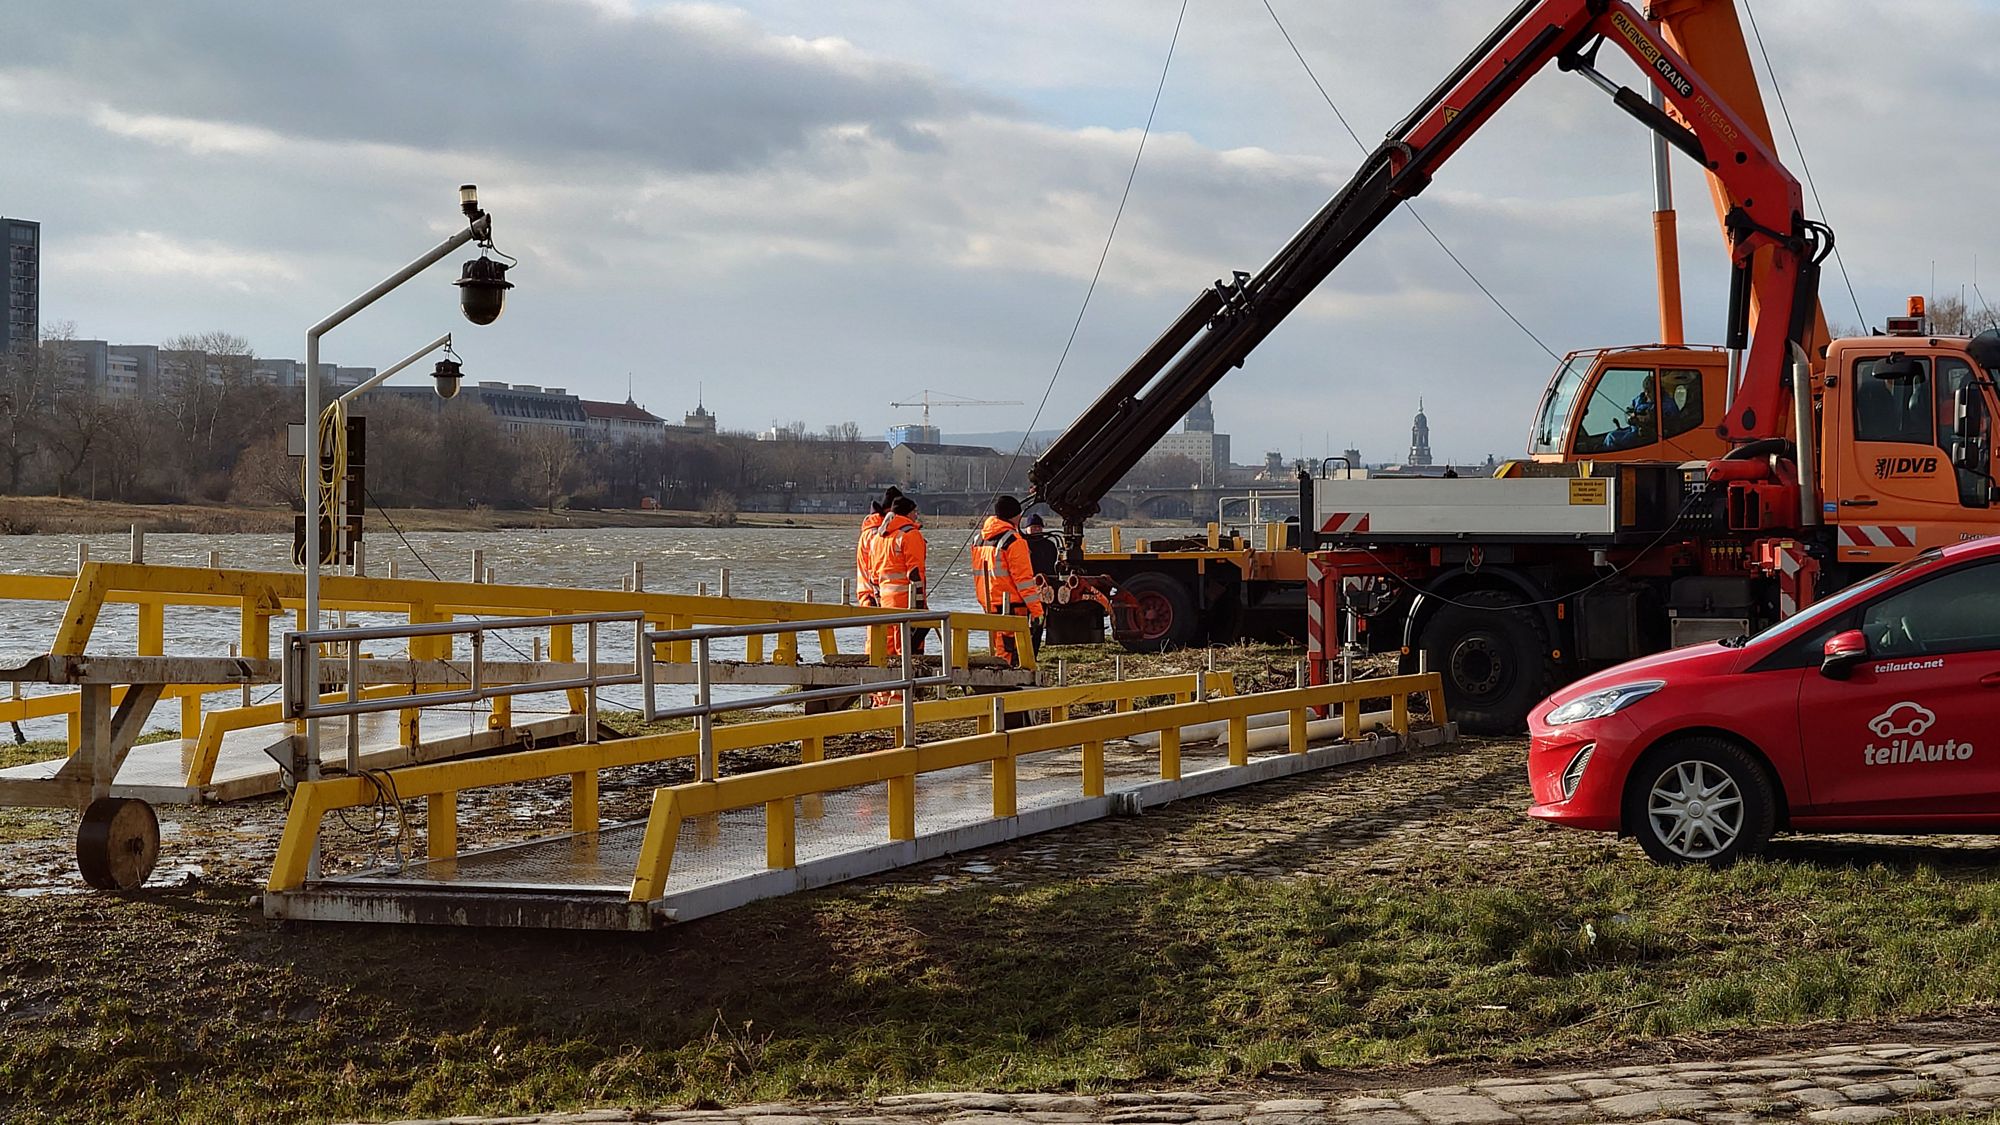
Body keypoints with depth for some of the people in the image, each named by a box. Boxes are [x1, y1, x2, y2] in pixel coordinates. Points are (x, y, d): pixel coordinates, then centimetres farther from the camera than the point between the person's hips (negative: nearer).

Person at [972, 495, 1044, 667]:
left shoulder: (980, 539, 14)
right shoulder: (1013, 540, -12)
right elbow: (1023, 577, -15)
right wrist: (1036, 608, -14)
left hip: (989, 606, 8)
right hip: (1011, 607, -8)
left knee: (999, 649, 16)